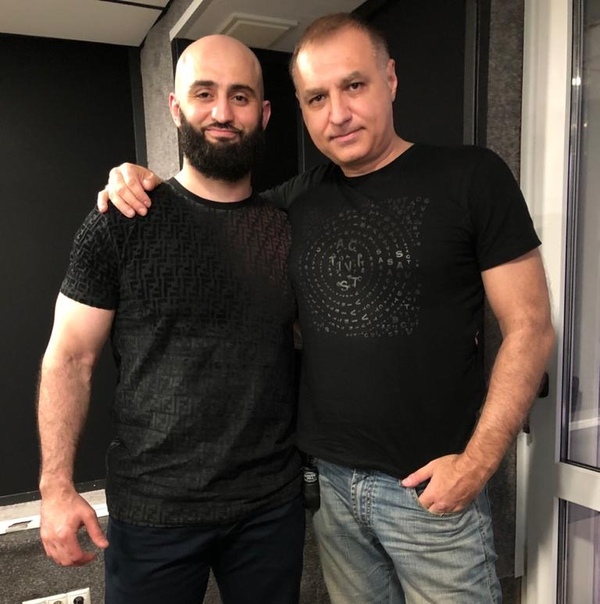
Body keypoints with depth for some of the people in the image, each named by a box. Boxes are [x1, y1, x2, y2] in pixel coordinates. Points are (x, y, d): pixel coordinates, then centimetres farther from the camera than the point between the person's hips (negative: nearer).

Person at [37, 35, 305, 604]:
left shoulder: (288, 231, 1)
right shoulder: (120, 225, -7)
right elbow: (69, 358, -6)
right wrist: (56, 486, -11)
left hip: (273, 503, 3)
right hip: (152, 510, -2)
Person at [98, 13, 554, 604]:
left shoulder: (471, 177, -7)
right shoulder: (296, 201, 3)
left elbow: (529, 327, -7)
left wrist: (479, 460, -13)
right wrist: (138, 181, -1)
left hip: (430, 485, -3)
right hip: (328, 480, 4)